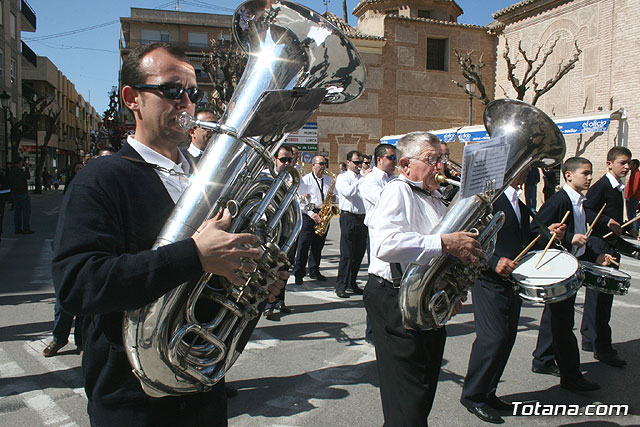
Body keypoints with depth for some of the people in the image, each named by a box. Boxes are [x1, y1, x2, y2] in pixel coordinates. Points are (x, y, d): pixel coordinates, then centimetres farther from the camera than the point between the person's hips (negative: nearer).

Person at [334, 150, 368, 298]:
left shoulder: (363, 178, 17)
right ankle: (340, 286, 1)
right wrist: (363, 179, -20)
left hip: (362, 218, 6)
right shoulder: (342, 177, 1)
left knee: (359, 253, 10)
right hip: (348, 218, -6)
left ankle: (352, 283, 22)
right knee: (347, 254, -6)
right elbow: (348, 192, -19)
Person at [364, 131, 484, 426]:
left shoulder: (435, 202, 20)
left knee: (424, 398, 18)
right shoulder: (397, 192, -9)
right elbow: (386, 244, -29)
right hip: (394, 299, -9)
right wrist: (445, 243, -28)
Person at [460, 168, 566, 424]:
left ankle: (488, 393, 22)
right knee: (494, 337, -13)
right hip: (488, 280, -9)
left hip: (512, 279, 9)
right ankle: (472, 395, 3)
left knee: (507, 339, 9)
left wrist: (547, 232, 7)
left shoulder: (521, 206, 18)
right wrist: (494, 261, -26)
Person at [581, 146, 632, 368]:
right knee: (601, 297, -7)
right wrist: (607, 222, -31)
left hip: (610, 247, 10)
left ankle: (589, 339, 26)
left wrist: (627, 229, 12)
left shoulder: (619, 188, 16)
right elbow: (586, 211, -21)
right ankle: (602, 348, -1)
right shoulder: (601, 186, -12)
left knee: (596, 296, 15)